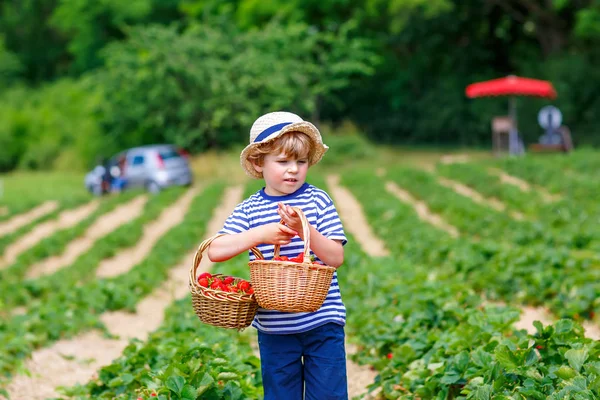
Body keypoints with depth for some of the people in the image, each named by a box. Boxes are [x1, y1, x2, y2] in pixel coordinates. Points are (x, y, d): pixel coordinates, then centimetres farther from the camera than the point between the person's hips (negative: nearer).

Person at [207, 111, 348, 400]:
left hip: (322, 322, -1)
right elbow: (215, 251, -10)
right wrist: (260, 234, -19)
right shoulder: (248, 210, 1)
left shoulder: (318, 201, -3)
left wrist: (304, 230, -22)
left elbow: (336, 258, -8)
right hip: (274, 329, 1)